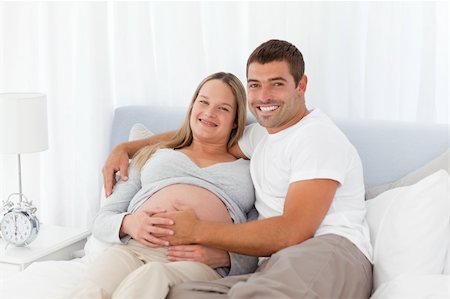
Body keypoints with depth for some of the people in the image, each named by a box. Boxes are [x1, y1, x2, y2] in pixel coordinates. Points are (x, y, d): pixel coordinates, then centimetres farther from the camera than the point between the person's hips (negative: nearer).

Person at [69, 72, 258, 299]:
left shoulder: (249, 171, 23)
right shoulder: (153, 155, 28)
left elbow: (253, 257, 14)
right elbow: (101, 221, 21)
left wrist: (223, 256, -9)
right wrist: (127, 223, -3)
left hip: (199, 264, -2)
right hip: (134, 250, 2)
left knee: (151, 278, -39)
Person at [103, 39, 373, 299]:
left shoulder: (318, 137, -4)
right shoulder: (261, 135, 24)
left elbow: (292, 233, -14)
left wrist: (198, 231, -10)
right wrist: (126, 148, 23)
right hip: (277, 266, 6)